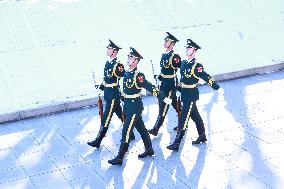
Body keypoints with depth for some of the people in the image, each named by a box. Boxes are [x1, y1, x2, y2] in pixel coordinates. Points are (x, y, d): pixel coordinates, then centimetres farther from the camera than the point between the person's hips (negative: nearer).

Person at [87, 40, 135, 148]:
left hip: (114, 95, -9)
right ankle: (130, 134, 32)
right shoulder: (108, 63, 8)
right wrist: (102, 85, 9)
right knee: (120, 114, 19)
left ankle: (98, 141, -2)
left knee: (106, 117, -5)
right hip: (108, 93, 9)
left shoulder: (118, 65, -18)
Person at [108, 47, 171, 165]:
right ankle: (149, 150, 33)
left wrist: (164, 98, -22)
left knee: (126, 131, -7)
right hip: (128, 106, 8)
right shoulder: (127, 73, 5)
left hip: (135, 107, -8)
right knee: (141, 128, 19)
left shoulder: (138, 76, -19)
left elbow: (151, 88, -20)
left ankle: (120, 157, -3)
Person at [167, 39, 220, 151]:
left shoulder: (197, 66, -17)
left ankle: (176, 143, -6)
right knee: (195, 116, 20)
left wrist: (215, 86, -22)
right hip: (184, 93, 8)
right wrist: (180, 87, 25)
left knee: (184, 118, -8)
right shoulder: (184, 63, 6)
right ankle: (202, 136, 35)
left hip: (191, 95, -8)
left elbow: (206, 77, -18)